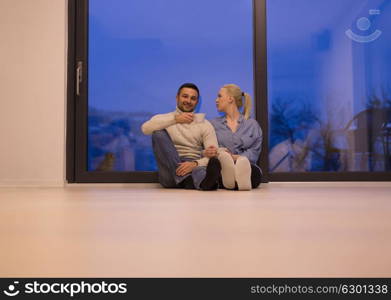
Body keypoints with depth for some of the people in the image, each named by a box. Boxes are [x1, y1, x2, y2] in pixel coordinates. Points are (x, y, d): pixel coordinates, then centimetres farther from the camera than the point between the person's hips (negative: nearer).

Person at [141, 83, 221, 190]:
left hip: (193, 167, -1)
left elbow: (213, 155, -3)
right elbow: (145, 128, -12)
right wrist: (175, 119, -17)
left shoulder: (205, 124, 11)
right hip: (170, 173, 1)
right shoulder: (162, 119, 12)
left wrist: (195, 164, -24)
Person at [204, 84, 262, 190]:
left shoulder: (252, 124, 16)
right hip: (219, 167, 0)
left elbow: (254, 153, 3)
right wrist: (206, 153, -16)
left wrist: (235, 157, -17)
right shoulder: (214, 124, 21)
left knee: (255, 172, -38)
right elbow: (206, 150, 10)